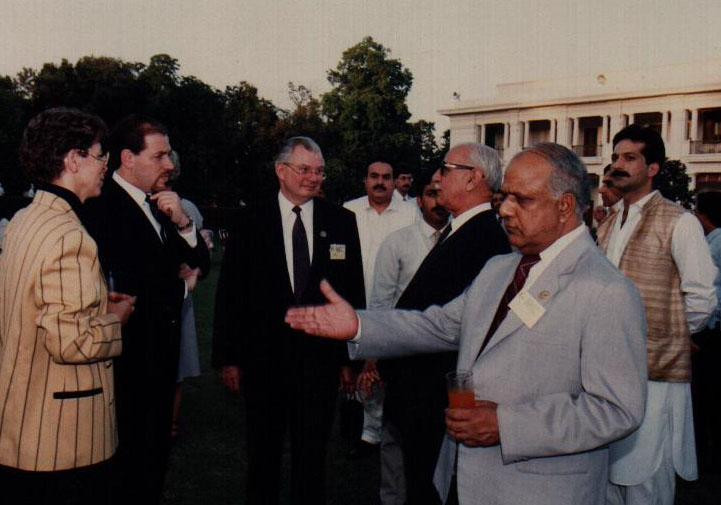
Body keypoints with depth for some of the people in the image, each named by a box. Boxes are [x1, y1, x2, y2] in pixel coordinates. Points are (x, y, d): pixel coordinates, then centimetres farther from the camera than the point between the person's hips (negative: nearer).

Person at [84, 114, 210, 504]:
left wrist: (183, 223, -10)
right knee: (131, 465, 4)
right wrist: (182, 286, -7)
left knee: (155, 459, 19)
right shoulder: (102, 207, -17)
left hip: (161, 352, 8)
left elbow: (200, 262, 10)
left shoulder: (159, 205, 10)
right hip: (130, 358, -8)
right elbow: (122, 288, -24)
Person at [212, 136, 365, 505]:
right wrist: (227, 357, -4)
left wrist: (352, 356, 2)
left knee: (312, 454, 12)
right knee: (263, 454, 14)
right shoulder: (250, 220, -1)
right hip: (263, 359, -1)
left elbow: (353, 291, 4)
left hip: (320, 358, 1)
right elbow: (229, 292, -1)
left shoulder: (341, 222, 3)